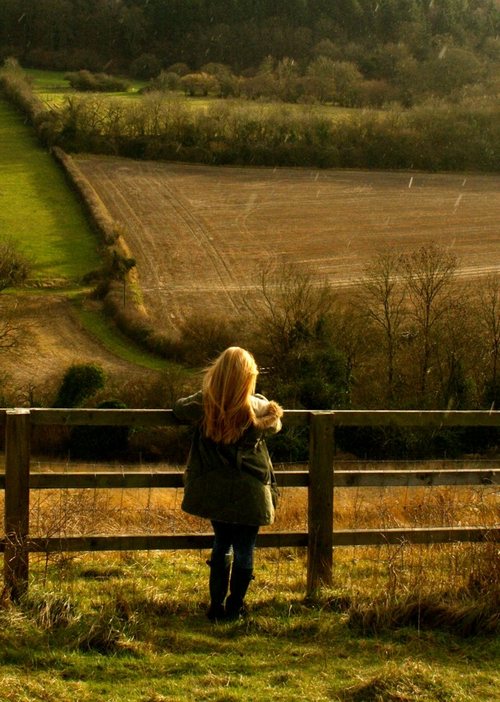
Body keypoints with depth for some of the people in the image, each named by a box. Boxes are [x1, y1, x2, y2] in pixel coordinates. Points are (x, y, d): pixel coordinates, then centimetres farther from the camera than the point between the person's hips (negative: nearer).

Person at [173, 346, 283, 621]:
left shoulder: (202, 405, -10)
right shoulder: (257, 408, -14)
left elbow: (178, 408, 12)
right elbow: (275, 423, 9)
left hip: (214, 491, 3)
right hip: (249, 493, -3)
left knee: (221, 546, 19)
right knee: (244, 551, 10)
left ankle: (216, 606, 21)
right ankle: (234, 609, 15)